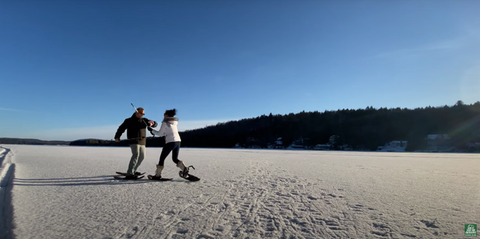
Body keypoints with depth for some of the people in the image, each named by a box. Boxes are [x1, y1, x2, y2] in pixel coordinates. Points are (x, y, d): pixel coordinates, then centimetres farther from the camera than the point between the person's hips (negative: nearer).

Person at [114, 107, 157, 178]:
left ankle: (133, 170, 32)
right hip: (134, 141, -7)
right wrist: (117, 137, -8)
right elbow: (121, 128, 4)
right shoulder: (129, 120, 1)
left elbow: (155, 124, 8)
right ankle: (129, 174, -28)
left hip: (142, 142, 7)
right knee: (136, 155, -24)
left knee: (142, 156, 14)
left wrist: (152, 123, -15)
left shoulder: (144, 120, 11)